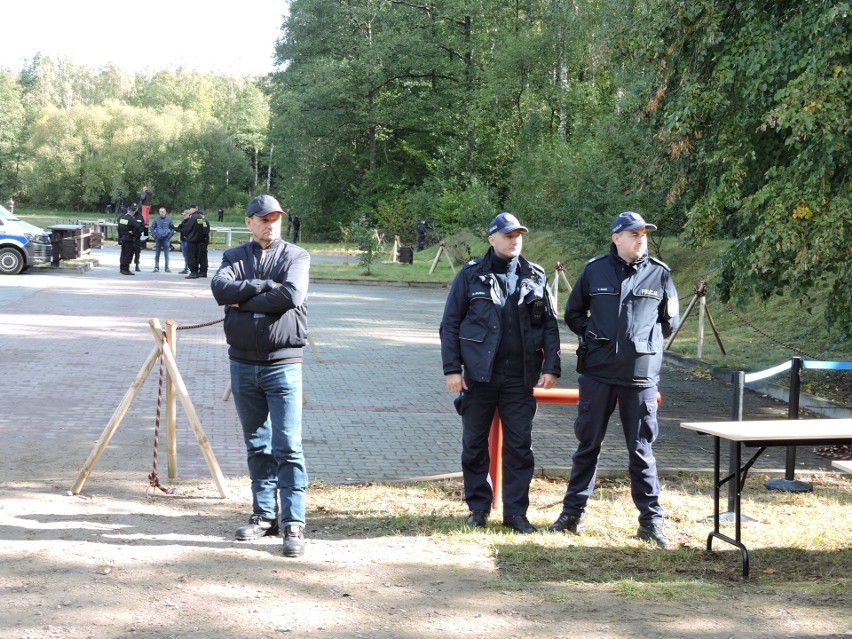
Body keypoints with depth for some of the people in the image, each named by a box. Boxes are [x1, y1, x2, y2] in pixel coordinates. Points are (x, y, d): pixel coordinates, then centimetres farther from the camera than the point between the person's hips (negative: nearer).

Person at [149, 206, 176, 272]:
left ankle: (167, 268, 3)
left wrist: (169, 236, -3)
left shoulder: (169, 220, 1)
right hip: (158, 240, 1)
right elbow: (152, 228, 7)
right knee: (157, 255, 5)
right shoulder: (156, 219, 3)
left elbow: (173, 229, 7)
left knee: (166, 255, -1)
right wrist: (155, 236, -2)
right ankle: (156, 267, 11)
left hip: (166, 239, -1)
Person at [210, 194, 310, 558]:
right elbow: (220, 288, -10)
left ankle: (293, 524, -7)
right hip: (243, 364, 4)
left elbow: (291, 296, -18)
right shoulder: (234, 257, 10)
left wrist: (244, 302, -10)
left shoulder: (296, 257, 1)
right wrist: (265, 286, -15)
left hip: (282, 364, -4)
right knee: (257, 445, 11)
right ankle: (264, 515, 19)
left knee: (287, 446, -8)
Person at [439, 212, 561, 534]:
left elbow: (550, 325, 10)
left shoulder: (535, 278, 8)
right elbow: (450, 324, 2)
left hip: (520, 378, 1)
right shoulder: (471, 275, 1)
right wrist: (452, 369, -5)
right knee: (474, 444, 7)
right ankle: (478, 507, 20)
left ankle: (516, 512, 11)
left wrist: (551, 367, 0)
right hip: (478, 375, -1)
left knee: (519, 445, 2)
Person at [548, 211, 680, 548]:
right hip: (597, 372, 1)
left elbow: (670, 323, 14)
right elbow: (573, 313, 16)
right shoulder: (594, 270, 4)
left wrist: (645, 339, 4)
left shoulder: (660, 274, 3)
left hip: (641, 374, -1)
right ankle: (573, 512, 19)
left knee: (641, 450, 4)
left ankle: (651, 520, 11)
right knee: (587, 445, 9)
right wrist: (592, 335, 3)